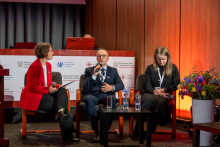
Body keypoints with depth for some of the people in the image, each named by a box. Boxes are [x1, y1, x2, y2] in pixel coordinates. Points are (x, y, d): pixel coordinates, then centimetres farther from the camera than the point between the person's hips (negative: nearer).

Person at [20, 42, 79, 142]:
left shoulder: (48, 65, 12)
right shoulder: (34, 67, -15)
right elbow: (32, 87, -19)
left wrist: (57, 86, -3)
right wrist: (47, 90, -23)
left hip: (45, 94, 8)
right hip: (34, 97, -8)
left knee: (63, 91, -17)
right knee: (56, 104, -20)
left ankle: (61, 110, -39)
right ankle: (67, 133, -19)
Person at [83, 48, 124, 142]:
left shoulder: (113, 71, 23)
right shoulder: (89, 70, 17)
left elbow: (121, 85, 10)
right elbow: (85, 88, 4)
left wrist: (112, 87, -12)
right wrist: (94, 75, -9)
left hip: (106, 95, 1)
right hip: (93, 95, -1)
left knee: (112, 99, -37)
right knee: (89, 99, -38)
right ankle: (96, 131, -30)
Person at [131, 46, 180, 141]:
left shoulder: (173, 68, 14)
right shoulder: (150, 68, 15)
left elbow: (175, 85, 9)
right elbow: (147, 86, 6)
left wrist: (163, 90, -5)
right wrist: (156, 92, -12)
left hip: (164, 96, 0)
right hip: (150, 94, 1)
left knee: (159, 101, -39)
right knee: (149, 99, -38)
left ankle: (151, 130, -32)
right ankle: (136, 131, -39)